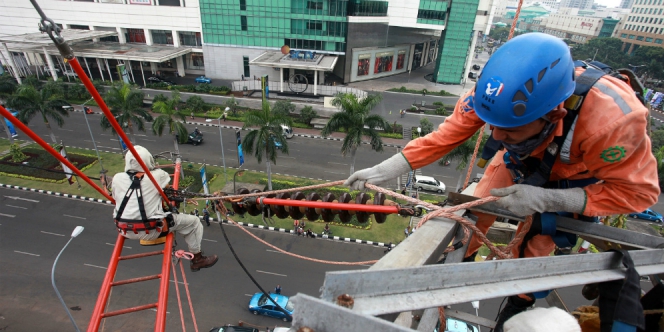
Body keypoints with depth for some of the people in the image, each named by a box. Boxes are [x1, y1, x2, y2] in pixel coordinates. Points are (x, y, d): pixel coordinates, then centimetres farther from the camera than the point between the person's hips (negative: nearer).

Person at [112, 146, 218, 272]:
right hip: (150, 232, -6)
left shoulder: (117, 178, -2)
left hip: (125, 230, 6)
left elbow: (116, 198, 11)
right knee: (193, 221, 6)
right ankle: (197, 259, 16)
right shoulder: (157, 175, -11)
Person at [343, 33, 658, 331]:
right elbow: (446, 136, -25)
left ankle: (520, 301, 30)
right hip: (521, 158, 3)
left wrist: (545, 199, -39)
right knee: (477, 210, 4)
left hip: (576, 175, -2)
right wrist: (383, 170, -29)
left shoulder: (613, 120, -43)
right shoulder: (498, 94, -36)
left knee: (537, 240, -1)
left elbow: (637, 190, -27)